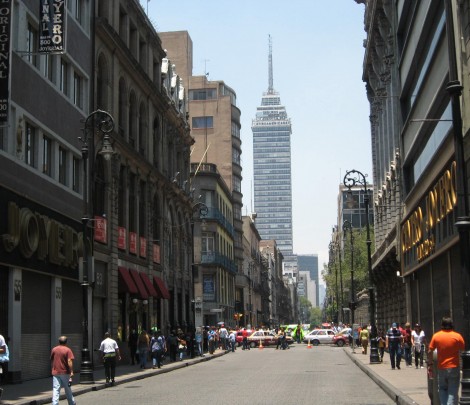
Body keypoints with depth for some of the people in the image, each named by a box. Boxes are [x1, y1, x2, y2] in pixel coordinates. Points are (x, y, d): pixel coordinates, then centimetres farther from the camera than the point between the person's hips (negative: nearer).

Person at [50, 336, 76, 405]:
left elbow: (51, 361, 13)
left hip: (55, 373, 2)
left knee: (56, 389, -2)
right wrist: (71, 372, -15)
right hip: (65, 372, -2)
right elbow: (69, 361, -15)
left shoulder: (54, 349, 5)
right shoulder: (68, 350, -8)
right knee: (68, 389, 12)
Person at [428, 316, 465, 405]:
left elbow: (430, 351, -1)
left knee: (442, 389, 17)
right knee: (453, 391, 3)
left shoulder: (436, 336, -2)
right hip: (454, 367, -2)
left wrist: (430, 363, 7)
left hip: (441, 368, 2)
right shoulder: (457, 336, -6)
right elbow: (463, 351, -3)